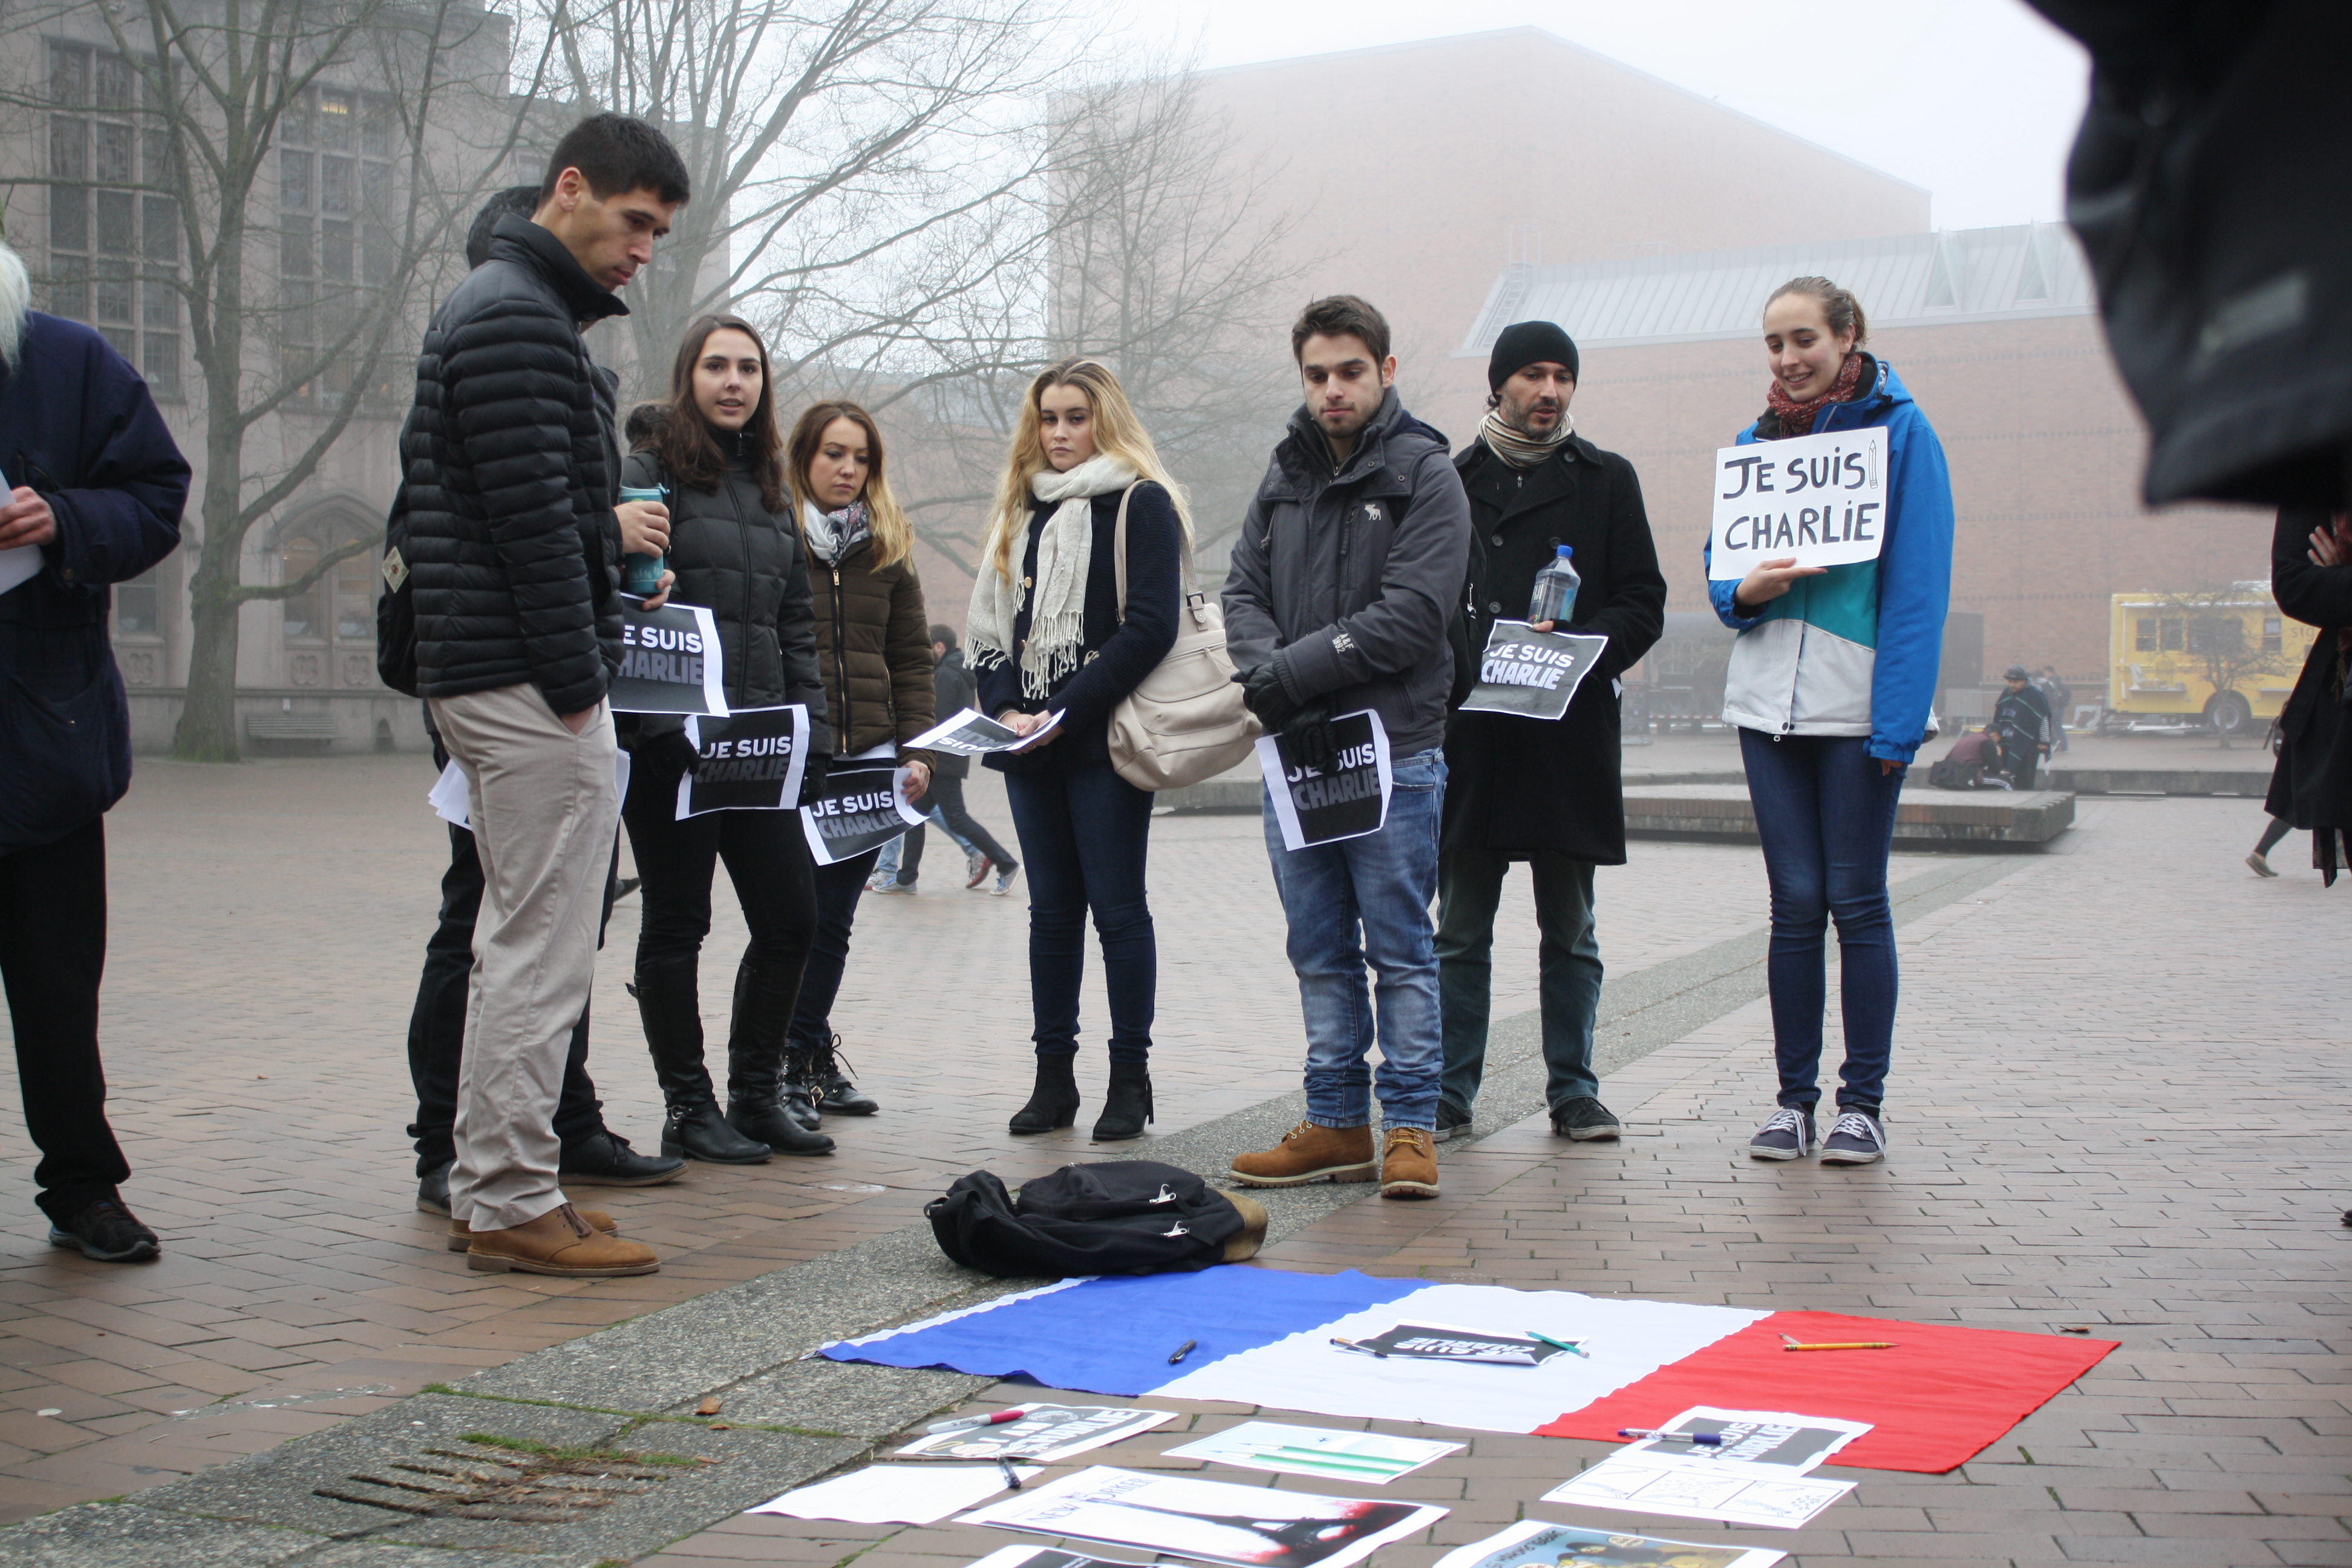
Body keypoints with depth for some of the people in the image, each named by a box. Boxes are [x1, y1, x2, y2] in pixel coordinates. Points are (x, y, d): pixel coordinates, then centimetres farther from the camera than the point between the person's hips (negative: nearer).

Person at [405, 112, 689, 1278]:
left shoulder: (493, 307, 21)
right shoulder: (517, 317, -13)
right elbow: (534, 516, -20)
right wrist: (575, 678, -18)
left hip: (485, 679, 11)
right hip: (531, 687, -11)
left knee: (519, 940, 14)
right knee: (542, 949, -7)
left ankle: (488, 1183, 21)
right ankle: (513, 1204, -1)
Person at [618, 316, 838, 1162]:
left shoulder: (771, 490, 17)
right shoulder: (650, 473, -2)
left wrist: (811, 737, 11)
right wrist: (655, 726, -18)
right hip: (671, 743, -6)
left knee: (792, 919, 5)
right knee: (677, 925, 3)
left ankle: (756, 1093, 19)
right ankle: (689, 1109, 12)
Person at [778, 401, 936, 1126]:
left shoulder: (887, 550, 14)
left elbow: (912, 658, 15)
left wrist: (916, 750, 5)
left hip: (868, 762, 4)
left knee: (833, 919, 8)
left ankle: (810, 1059, 18)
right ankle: (800, 1059, 6)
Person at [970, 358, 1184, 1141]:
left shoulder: (1141, 504, -3)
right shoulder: (1020, 512, 18)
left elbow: (1151, 628, -12)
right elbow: (990, 623, 16)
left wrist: (1065, 712, -16)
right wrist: (1005, 708, -3)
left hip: (1106, 742, -6)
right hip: (1031, 750, 6)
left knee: (1118, 907, -1)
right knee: (1051, 909, 9)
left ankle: (1130, 1078, 6)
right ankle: (1053, 1076, 15)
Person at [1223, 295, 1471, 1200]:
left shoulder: (1426, 474, -3)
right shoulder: (1284, 476, 14)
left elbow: (1413, 614, -14)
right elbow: (1243, 593, 9)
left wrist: (1294, 671, -16)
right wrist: (1272, 693, -11)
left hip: (1394, 754, -5)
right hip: (1294, 752, 6)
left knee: (1399, 949, 0)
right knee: (1320, 953, 10)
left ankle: (1410, 1126, 8)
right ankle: (1337, 1125, 18)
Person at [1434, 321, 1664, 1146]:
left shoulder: (1606, 480, 9)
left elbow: (1643, 605, 5)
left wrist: (1578, 648, -13)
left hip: (1571, 733, 0)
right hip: (1467, 731, 1)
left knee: (1570, 931, 7)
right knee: (1461, 930, 4)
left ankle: (1574, 1089, 15)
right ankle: (1451, 1091, 10)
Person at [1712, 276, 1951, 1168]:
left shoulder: (1900, 430, -3)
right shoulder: (1756, 439, 12)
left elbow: (1919, 583, -9)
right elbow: (1720, 569, 15)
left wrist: (1898, 721, -15)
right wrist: (1746, 591, -9)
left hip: (1859, 704, -4)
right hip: (1769, 698, 4)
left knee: (1856, 901, 0)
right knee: (1795, 903, 6)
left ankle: (1863, 1102, 9)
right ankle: (1795, 1098, 12)